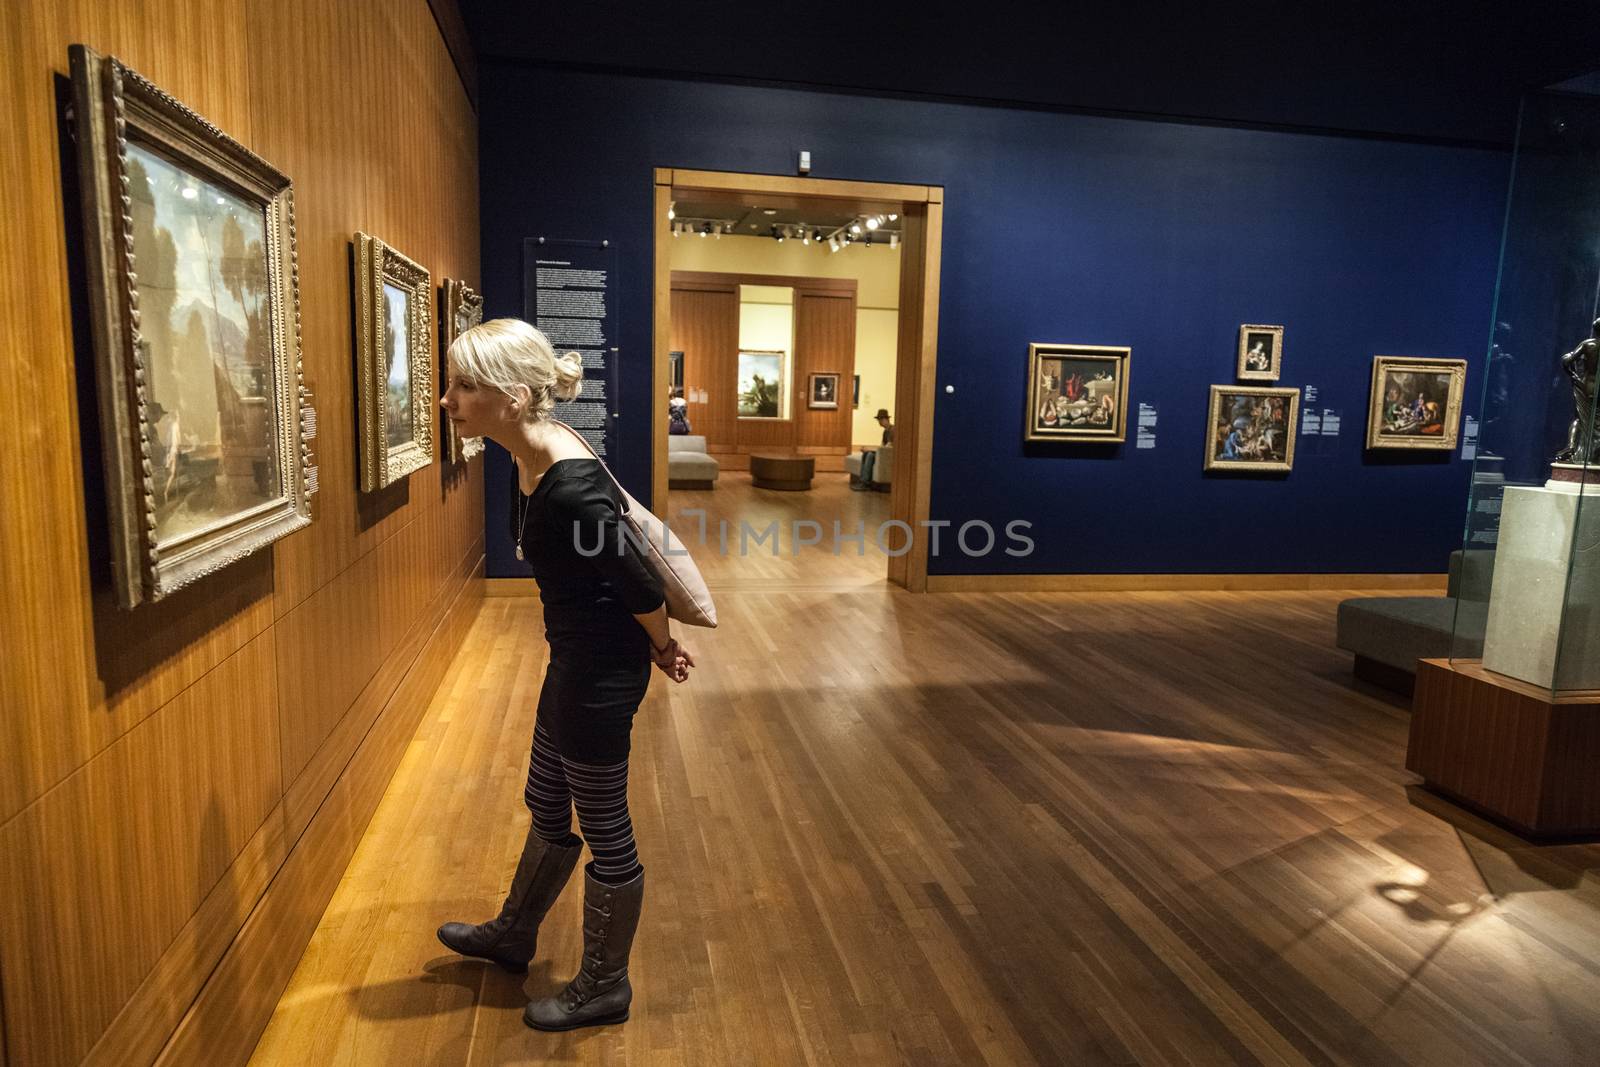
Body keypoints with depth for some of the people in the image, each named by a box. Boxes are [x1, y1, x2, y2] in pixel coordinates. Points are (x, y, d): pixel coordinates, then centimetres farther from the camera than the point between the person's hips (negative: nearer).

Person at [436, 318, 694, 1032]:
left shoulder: (569, 490, -30)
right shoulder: (532, 461, -1)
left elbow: (640, 584, -21)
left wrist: (663, 650, -3)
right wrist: (656, 647, 11)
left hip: (602, 671, -9)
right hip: (575, 658, 9)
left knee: (603, 826, 11)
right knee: (547, 806, 27)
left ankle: (604, 986, 34)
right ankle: (513, 934, 51)